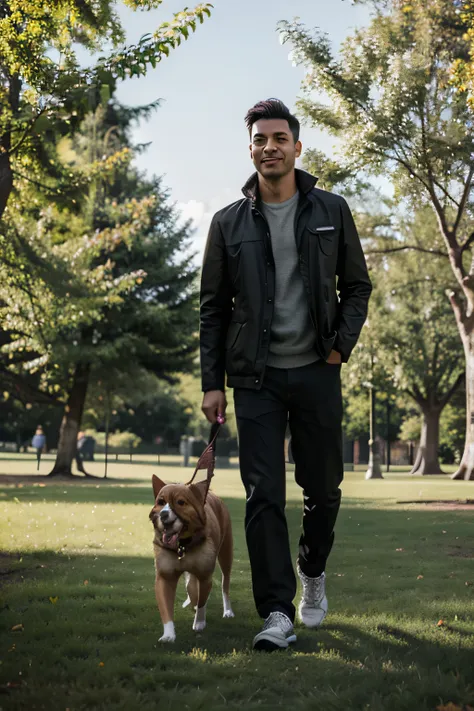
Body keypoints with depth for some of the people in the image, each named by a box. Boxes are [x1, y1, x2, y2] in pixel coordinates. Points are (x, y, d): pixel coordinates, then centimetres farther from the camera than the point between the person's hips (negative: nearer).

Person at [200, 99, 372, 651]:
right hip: (256, 376, 0)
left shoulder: (331, 211, 6)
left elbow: (357, 286, 11)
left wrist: (341, 345, -5)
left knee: (323, 488, 9)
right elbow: (212, 308, 6)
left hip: (317, 371, 1)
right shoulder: (229, 223, 5)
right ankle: (277, 612, -2)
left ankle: (313, 573, 36)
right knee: (263, 495, -6)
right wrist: (211, 382, 0)